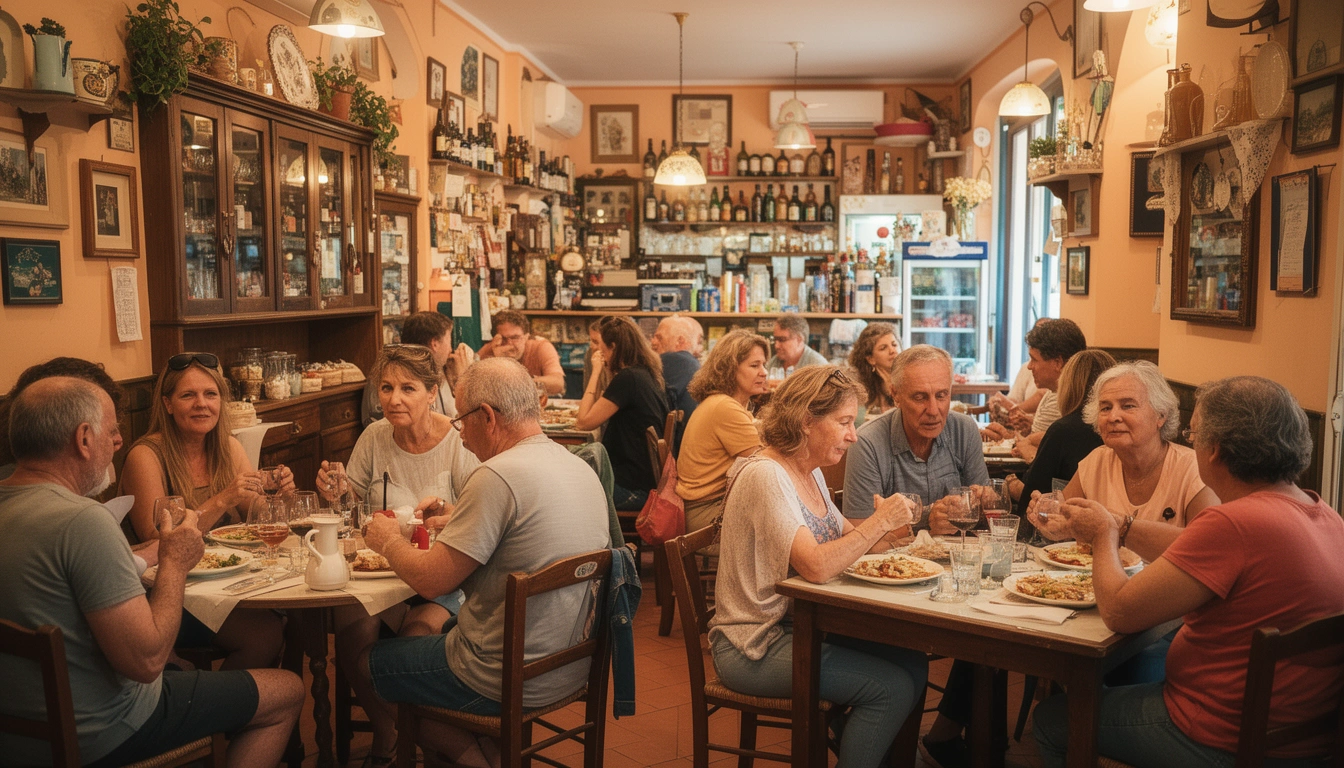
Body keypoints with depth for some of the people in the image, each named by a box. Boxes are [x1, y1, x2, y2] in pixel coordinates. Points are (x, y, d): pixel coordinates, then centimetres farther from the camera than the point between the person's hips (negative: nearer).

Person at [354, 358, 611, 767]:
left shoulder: (498, 476, -23)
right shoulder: (581, 468, 3)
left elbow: (431, 580, -19)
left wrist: (389, 542, 0)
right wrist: (456, 522, 15)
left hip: (514, 681, -8)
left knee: (361, 664, 11)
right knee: (427, 629, 27)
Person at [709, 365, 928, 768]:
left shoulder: (811, 472, 7)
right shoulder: (764, 476, -22)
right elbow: (816, 566, -30)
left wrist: (881, 524, -5)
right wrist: (879, 522, -21)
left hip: (800, 625, 9)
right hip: (753, 649, -9)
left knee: (913, 662, -2)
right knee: (893, 687, -15)